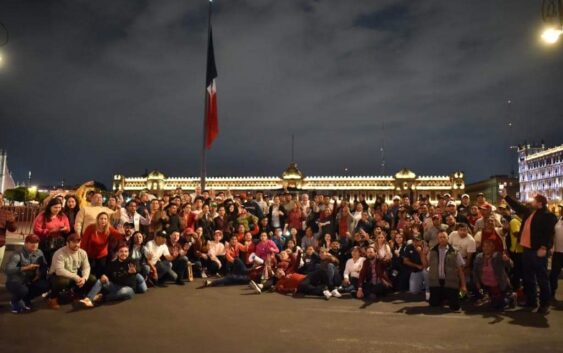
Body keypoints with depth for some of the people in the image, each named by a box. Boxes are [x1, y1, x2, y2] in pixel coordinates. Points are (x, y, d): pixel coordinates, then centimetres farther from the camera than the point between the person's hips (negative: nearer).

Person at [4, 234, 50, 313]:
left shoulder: (39, 253, -2)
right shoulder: (17, 254, -18)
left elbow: (44, 267, 7)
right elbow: (8, 270, -30)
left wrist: (39, 274, -13)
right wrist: (25, 268, -37)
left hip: (30, 281, 5)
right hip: (14, 282, -5)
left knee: (45, 285, -20)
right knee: (23, 290, -36)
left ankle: (25, 300, 8)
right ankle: (15, 301, 3)